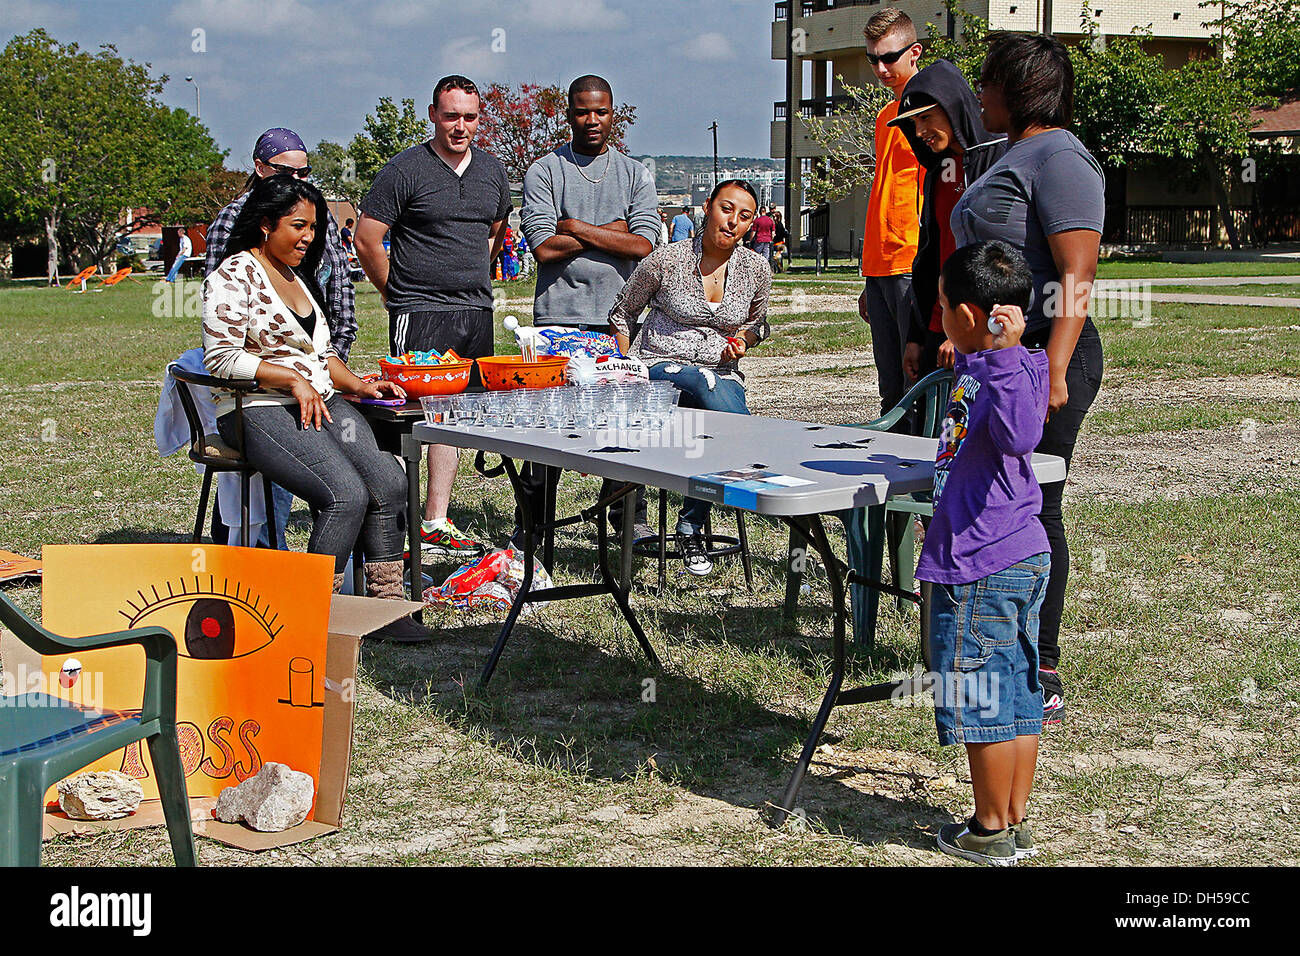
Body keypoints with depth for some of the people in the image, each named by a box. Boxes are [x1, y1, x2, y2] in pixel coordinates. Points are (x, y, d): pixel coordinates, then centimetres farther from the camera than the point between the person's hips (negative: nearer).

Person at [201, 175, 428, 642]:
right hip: (259, 411, -8)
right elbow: (221, 357, -12)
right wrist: (293, 378, -16)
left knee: (389, 483, -17)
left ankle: (387, 603, -12)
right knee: (347, 494, -28)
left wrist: (360, 385, 10)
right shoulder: (234, 277, -5)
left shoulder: (297, 276, 22)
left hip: (320, 402, 8)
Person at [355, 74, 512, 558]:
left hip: (476, 313, 6)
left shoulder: (492, 170, 12)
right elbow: (367, 241, -6)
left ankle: (436, 521, 12)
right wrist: (401, 294, 2)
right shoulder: (405, 169, -7)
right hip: (421, 317, -6)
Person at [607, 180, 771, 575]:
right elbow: (621, 314, 8)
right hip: (660, 368, -3)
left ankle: (691, 525, -10)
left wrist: (742, 340, -2)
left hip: (723, 373, 3)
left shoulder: (756, 270, 3)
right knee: (704, 381, -40)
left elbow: (757, 323, 22)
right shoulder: (665, 261, -6)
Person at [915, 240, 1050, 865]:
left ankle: (991, 832, 13)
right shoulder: (977, 367, 11)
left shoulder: (1019, 368, -18)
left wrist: (1003, 354, -39)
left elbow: (1018, 436, -39)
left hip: (981, 568, -10)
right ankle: (1015, 825, 24)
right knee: (1016, 697, 15)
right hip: (1021, 557, 10)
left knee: (980, 698, 1)